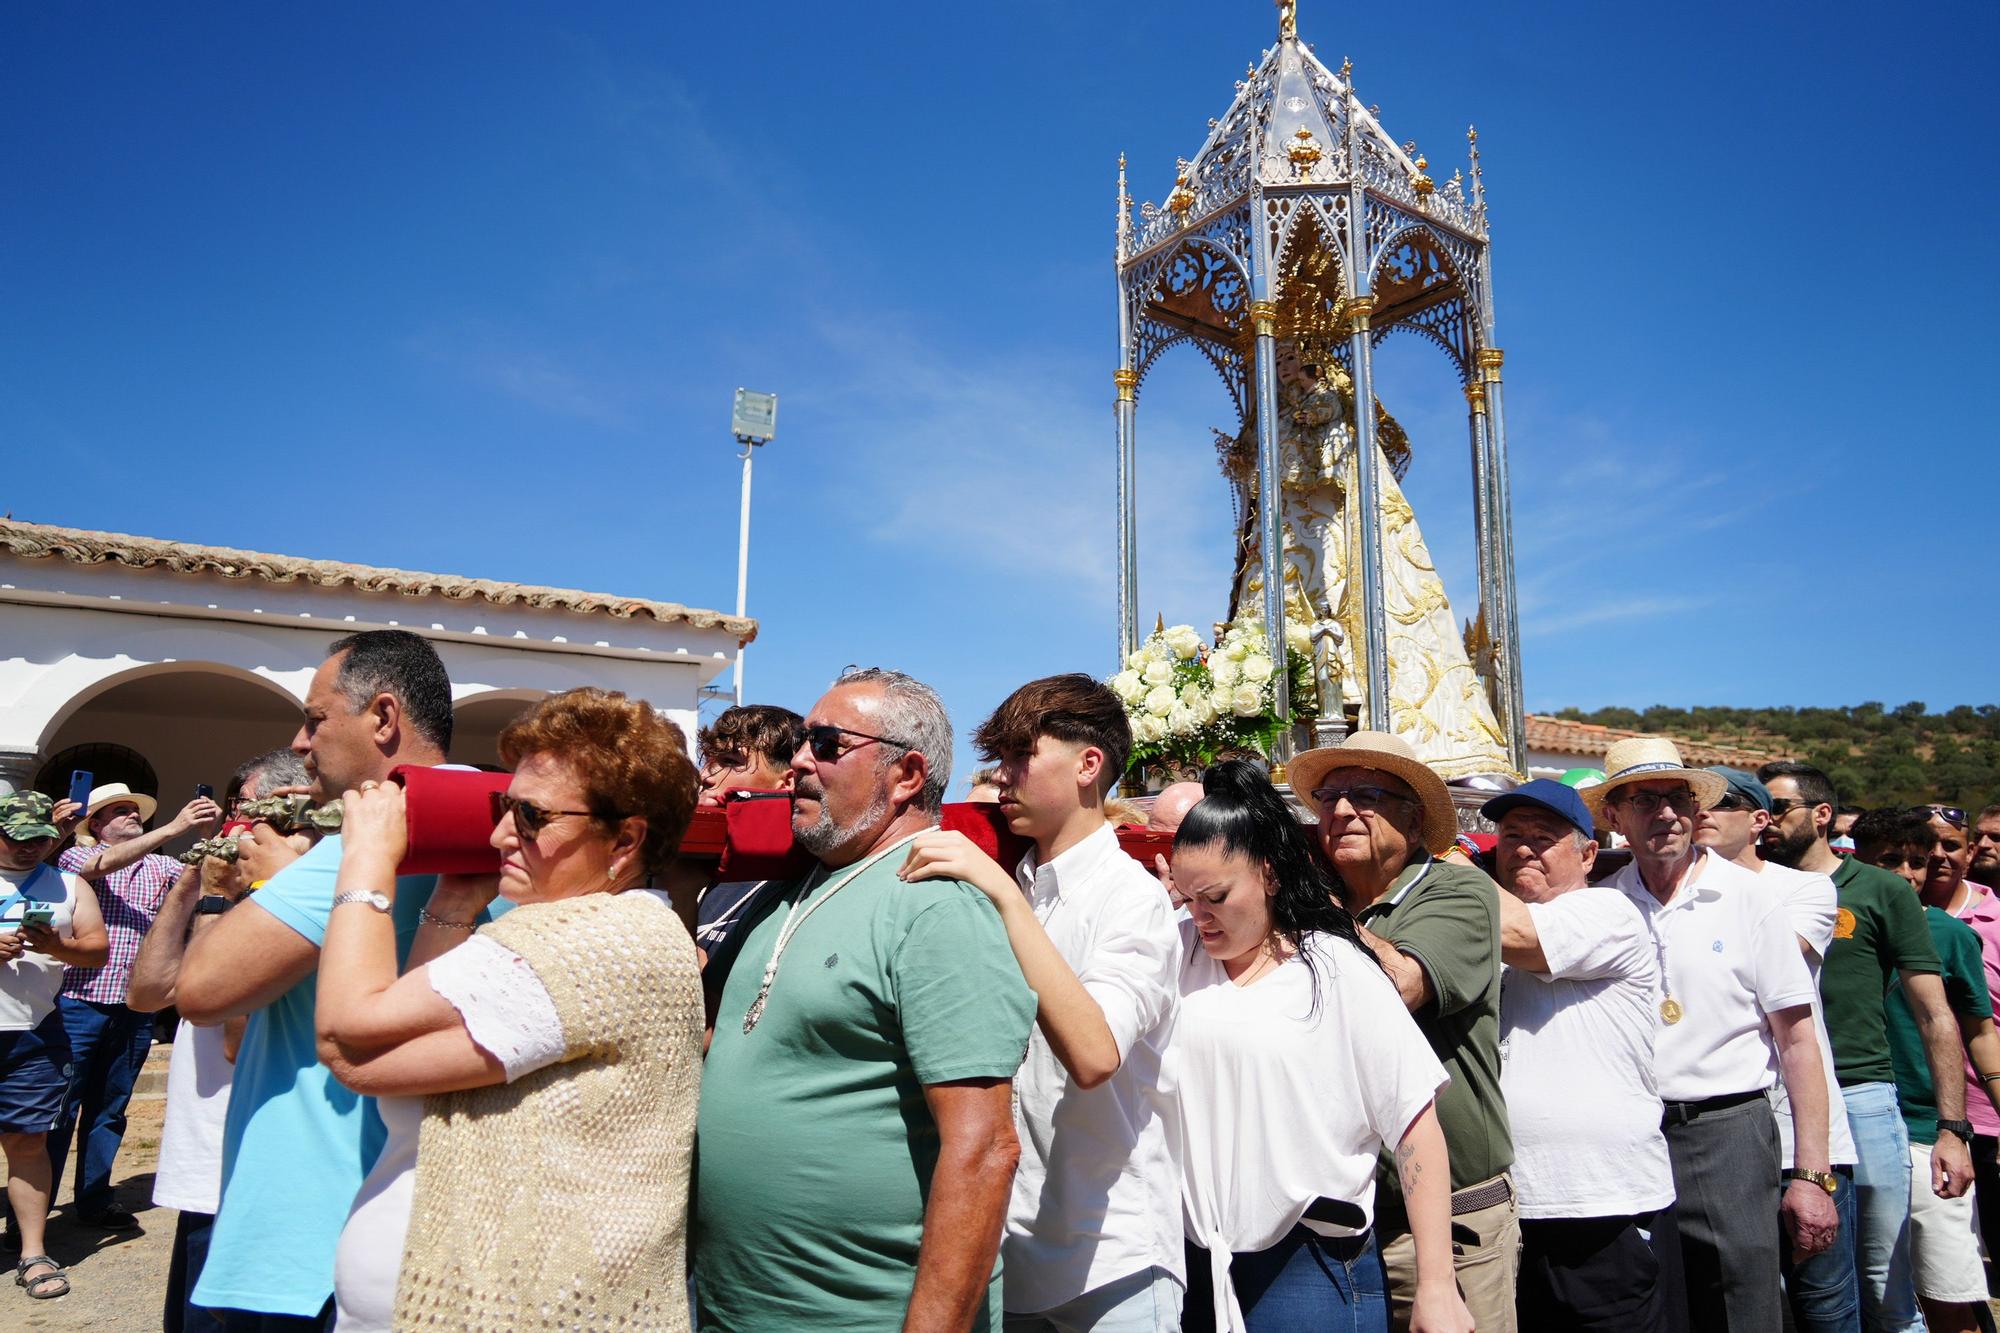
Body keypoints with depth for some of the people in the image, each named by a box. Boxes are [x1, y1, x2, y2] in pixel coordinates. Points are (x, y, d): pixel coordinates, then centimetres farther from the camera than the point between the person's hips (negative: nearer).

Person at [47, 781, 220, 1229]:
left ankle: (94, 1201, 21)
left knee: (109, 1110, 12)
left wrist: (208, 837, -23)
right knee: (60, 1110, 0)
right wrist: (174, 828, -28)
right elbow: (106, 863, -18)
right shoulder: (78, 856, 2)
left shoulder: (161, 866, 12)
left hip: (135, 1011, 4)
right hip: (80, 1004, -3)